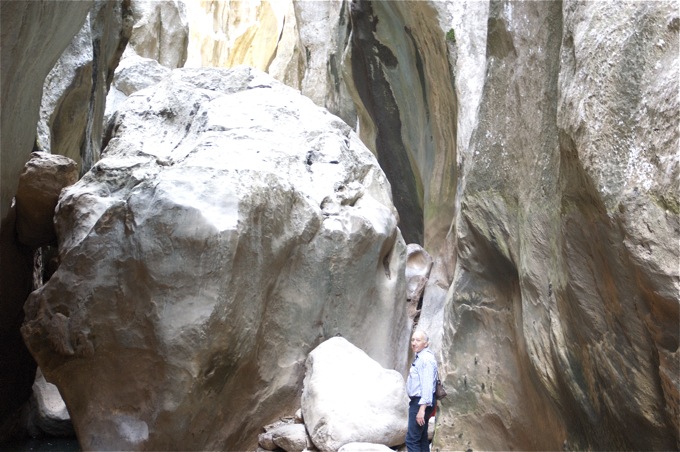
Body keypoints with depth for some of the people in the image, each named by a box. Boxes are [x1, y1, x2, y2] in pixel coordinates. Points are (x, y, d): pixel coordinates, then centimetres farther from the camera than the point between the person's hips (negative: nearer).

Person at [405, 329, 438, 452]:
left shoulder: (426, 358, -17)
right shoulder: (419, 357, 14)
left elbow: (427, 384, -24)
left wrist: (422, 408, -28)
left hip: (422, 402, -11)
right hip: (417, 401, 11)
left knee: (412, 439, -11)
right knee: (421, 438, 14)